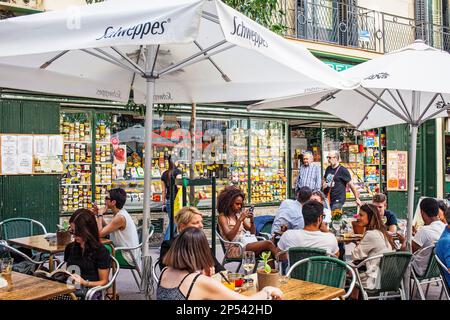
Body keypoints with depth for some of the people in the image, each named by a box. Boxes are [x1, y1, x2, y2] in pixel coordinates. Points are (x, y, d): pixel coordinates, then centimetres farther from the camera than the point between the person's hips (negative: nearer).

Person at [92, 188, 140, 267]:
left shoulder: (120, 217, -24)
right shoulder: (120, 213, 5)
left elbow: (100, 233, -26)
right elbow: (107, 229, 11)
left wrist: (100, 215, -13)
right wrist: (98, 215, 4)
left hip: (128, 258, -9)